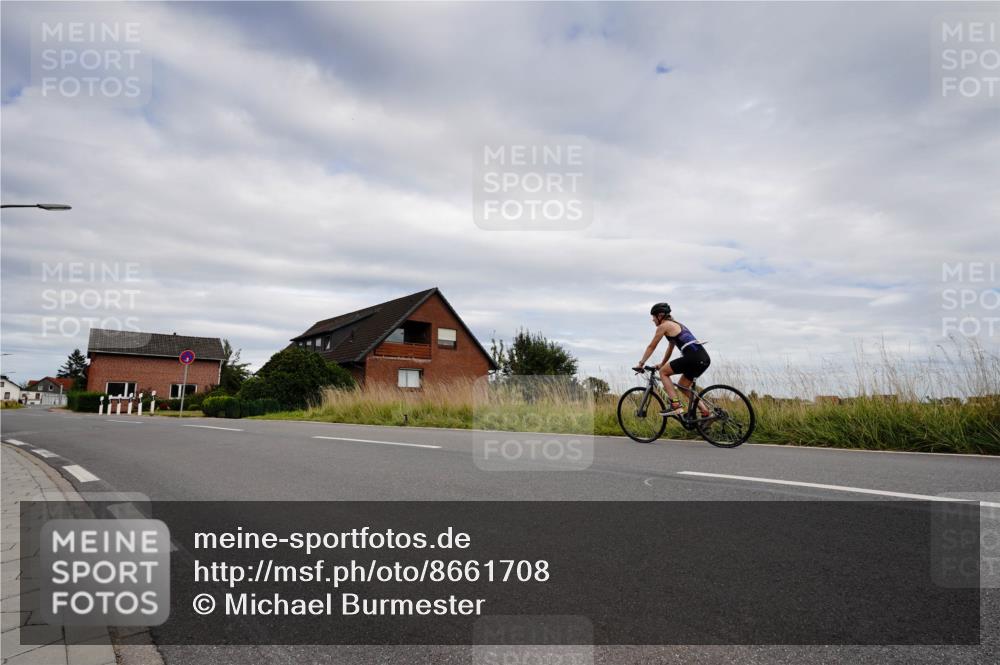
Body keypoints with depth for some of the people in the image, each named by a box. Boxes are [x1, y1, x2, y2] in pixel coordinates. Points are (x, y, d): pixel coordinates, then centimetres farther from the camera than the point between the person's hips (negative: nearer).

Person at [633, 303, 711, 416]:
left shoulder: (664, 326, 2)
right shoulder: (676, 324, 28)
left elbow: (651, 347, 7)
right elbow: (670, 348, 36)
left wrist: (641, 364, 15)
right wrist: (662, 364, 42)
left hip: (693, 357, -9)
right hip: (704, 358, 9)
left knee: (663, 372, 5)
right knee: (683, 386, 21)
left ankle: (676, 405, -7)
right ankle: (705, 412, 12)